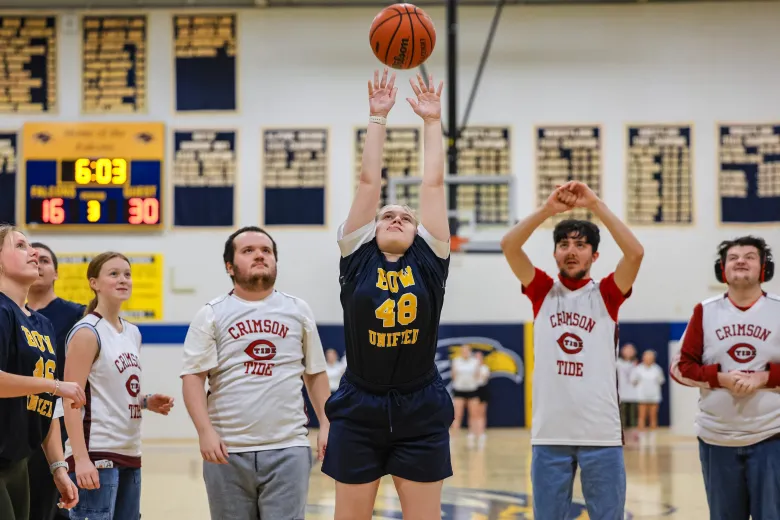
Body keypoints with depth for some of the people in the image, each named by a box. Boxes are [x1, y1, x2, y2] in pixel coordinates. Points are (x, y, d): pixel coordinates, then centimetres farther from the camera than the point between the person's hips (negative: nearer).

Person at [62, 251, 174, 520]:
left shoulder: (133, 333, 14)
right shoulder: (87, 332, -9)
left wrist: (147, 402, 4)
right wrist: (80, 458, -23)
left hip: (129, 456, 8)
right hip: (96, 456, -8)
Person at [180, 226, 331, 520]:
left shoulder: (298, 311, 10)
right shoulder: (212, 315, 3)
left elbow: (315, 373, 14)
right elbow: (193, 377, -3)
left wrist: (326, 425, 4)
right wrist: (205, 431, -14)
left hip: (288, 448, 1)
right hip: (227, 450, 0)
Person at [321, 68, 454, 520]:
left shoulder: (429, 261, 4)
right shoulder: (358, 258, 4)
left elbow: (433, 183, 4)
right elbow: (369, 180, 3)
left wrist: (432, 119, 8)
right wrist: (378, 117, 4)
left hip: (421, 414, 0)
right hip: (358, 413, 0)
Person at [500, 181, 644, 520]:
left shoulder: (606, 294, 5)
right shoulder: (542, 291, 9)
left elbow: (635, 252, -11)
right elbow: (508, 245, -3)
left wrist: (595, 205, -12)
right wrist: (548, 208, -11)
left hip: (601, 432, -1)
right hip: (549, 432, 1)